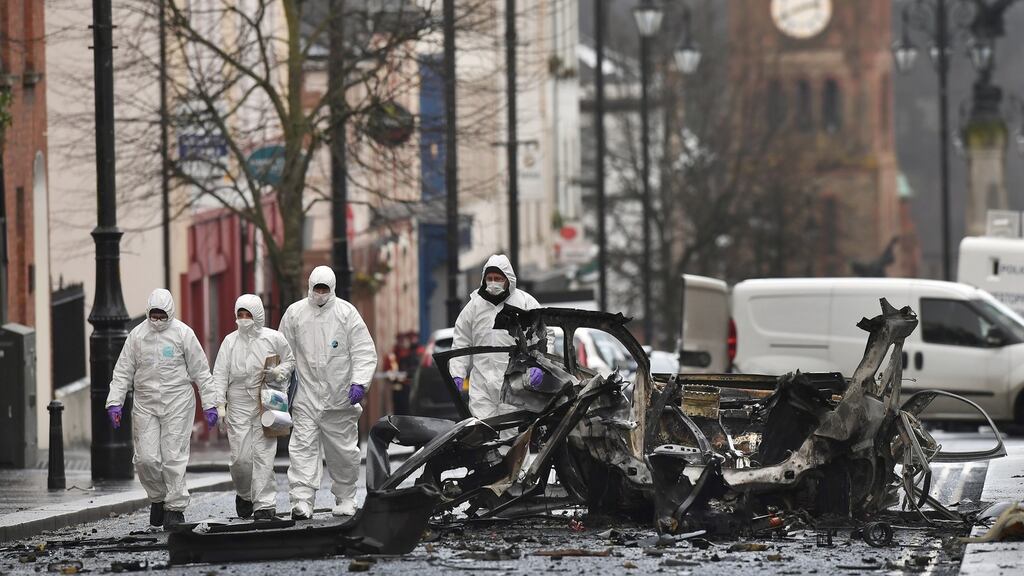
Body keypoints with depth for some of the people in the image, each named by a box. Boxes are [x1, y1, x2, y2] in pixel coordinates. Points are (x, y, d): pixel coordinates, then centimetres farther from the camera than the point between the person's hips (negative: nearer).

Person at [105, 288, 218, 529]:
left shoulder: (183, 333, 0)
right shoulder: (137, 335, 6)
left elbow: (201, 371, 3)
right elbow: (123, 372, 9)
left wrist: (210, 404, 0)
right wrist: (114, 402, -2)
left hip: (177, 403, -2)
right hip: (145, 404, 2)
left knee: (174, 457, -7)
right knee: (146, 459, -4)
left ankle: (175, 507, 1)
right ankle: (158, 498, 19)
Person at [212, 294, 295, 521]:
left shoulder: (274, 338, 2)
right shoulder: (230, 341, 5)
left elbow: (290, 361, 14)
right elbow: (220, 374, 4)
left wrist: (277, 373, -7)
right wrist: (218, 404, -4)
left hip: (266, 404, -1)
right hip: (238, 405, 1)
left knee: (264, 454, -6)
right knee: (240, 457, -4)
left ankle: (265, 504, -3)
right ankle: (244, 494, 24)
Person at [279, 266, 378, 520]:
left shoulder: (346, 313, -1)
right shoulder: (295, 313, 4)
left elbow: (364, 352, -3)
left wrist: (359, 382, -15)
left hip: (341, 396, 0)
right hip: (307, 396, 0)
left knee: (344, 451, 7)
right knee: (303, 447, -12)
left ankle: (345, 499, 23)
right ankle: (302, 501, -17)